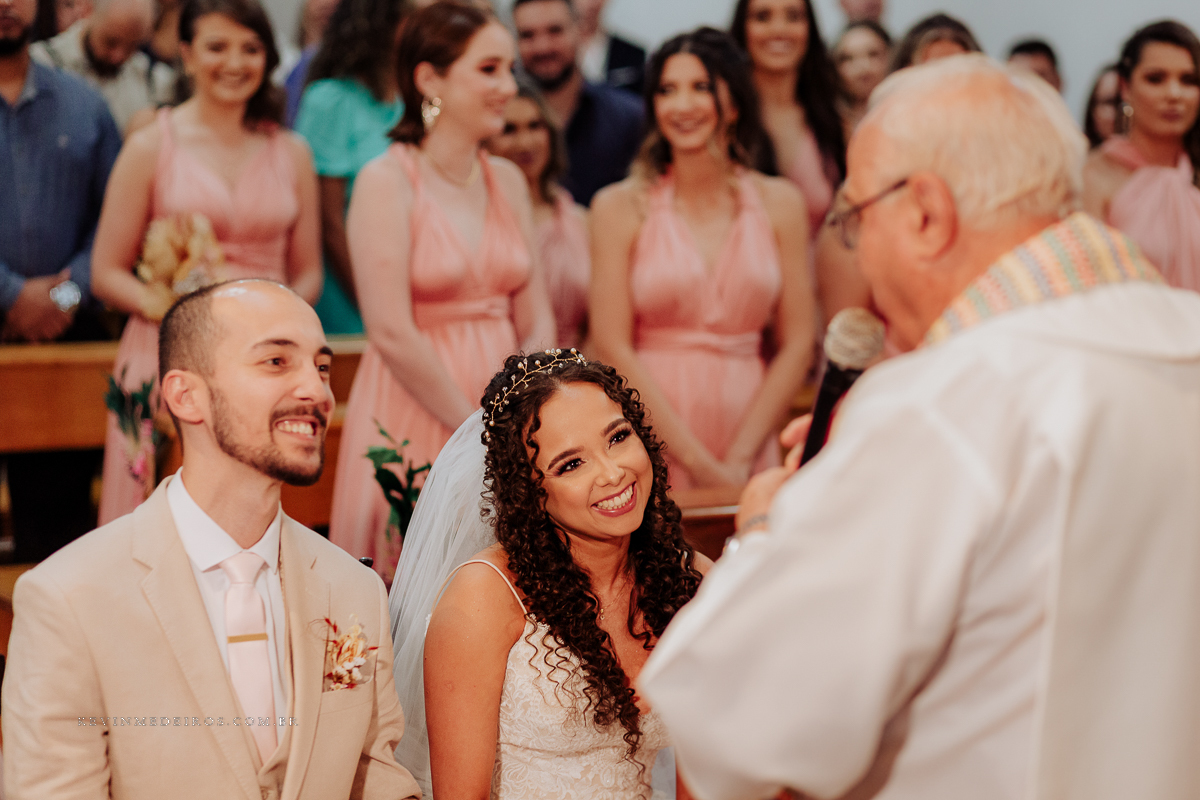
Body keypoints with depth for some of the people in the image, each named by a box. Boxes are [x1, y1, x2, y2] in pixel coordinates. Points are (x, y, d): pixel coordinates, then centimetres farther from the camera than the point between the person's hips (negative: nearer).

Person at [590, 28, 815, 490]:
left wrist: (739, 460, -7)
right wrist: (699, 462, -11)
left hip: (748, 429, 2)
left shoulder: (779, 202, 6)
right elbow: (612, 347, -5)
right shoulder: (621, 206, 0)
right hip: (651, 446, -2)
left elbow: (797, 343, 3)